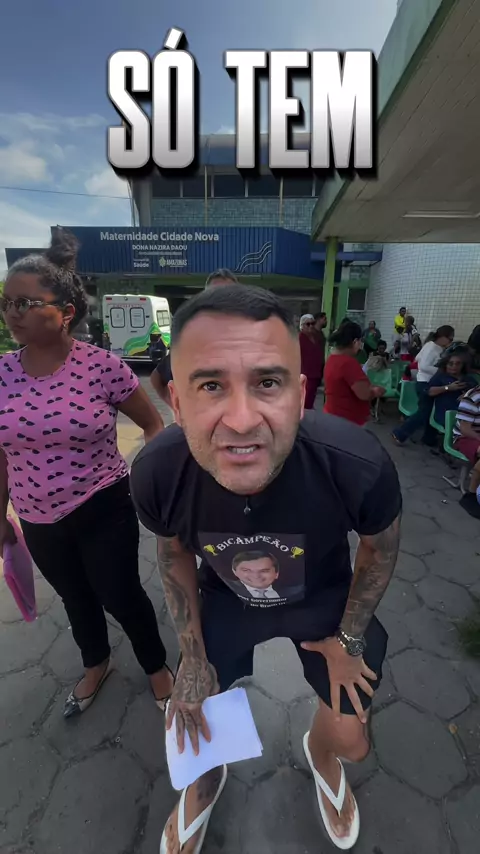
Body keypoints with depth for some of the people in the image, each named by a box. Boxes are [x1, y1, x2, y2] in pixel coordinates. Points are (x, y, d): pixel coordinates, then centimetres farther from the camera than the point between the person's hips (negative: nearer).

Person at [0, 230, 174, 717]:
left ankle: (156, 668, 44)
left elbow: (153, 424, -6)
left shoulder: (102, 367, -17)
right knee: (76, 599, 25)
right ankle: (96, 665, 56)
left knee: (121, 597, 12)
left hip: (104, 512, -4)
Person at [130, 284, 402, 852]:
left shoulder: (359, 466, -38)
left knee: (350, 740, 15)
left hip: (325, 600, 0)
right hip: (226, 601, 1)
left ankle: (321, 755, 58)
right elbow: (173, 553, -8)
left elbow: (381, 546, -13)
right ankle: (205, 784, 58)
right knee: (195, 724, 16)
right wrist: (193, 656, -2)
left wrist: (349, 639, -3)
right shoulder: (155, 474, -33)